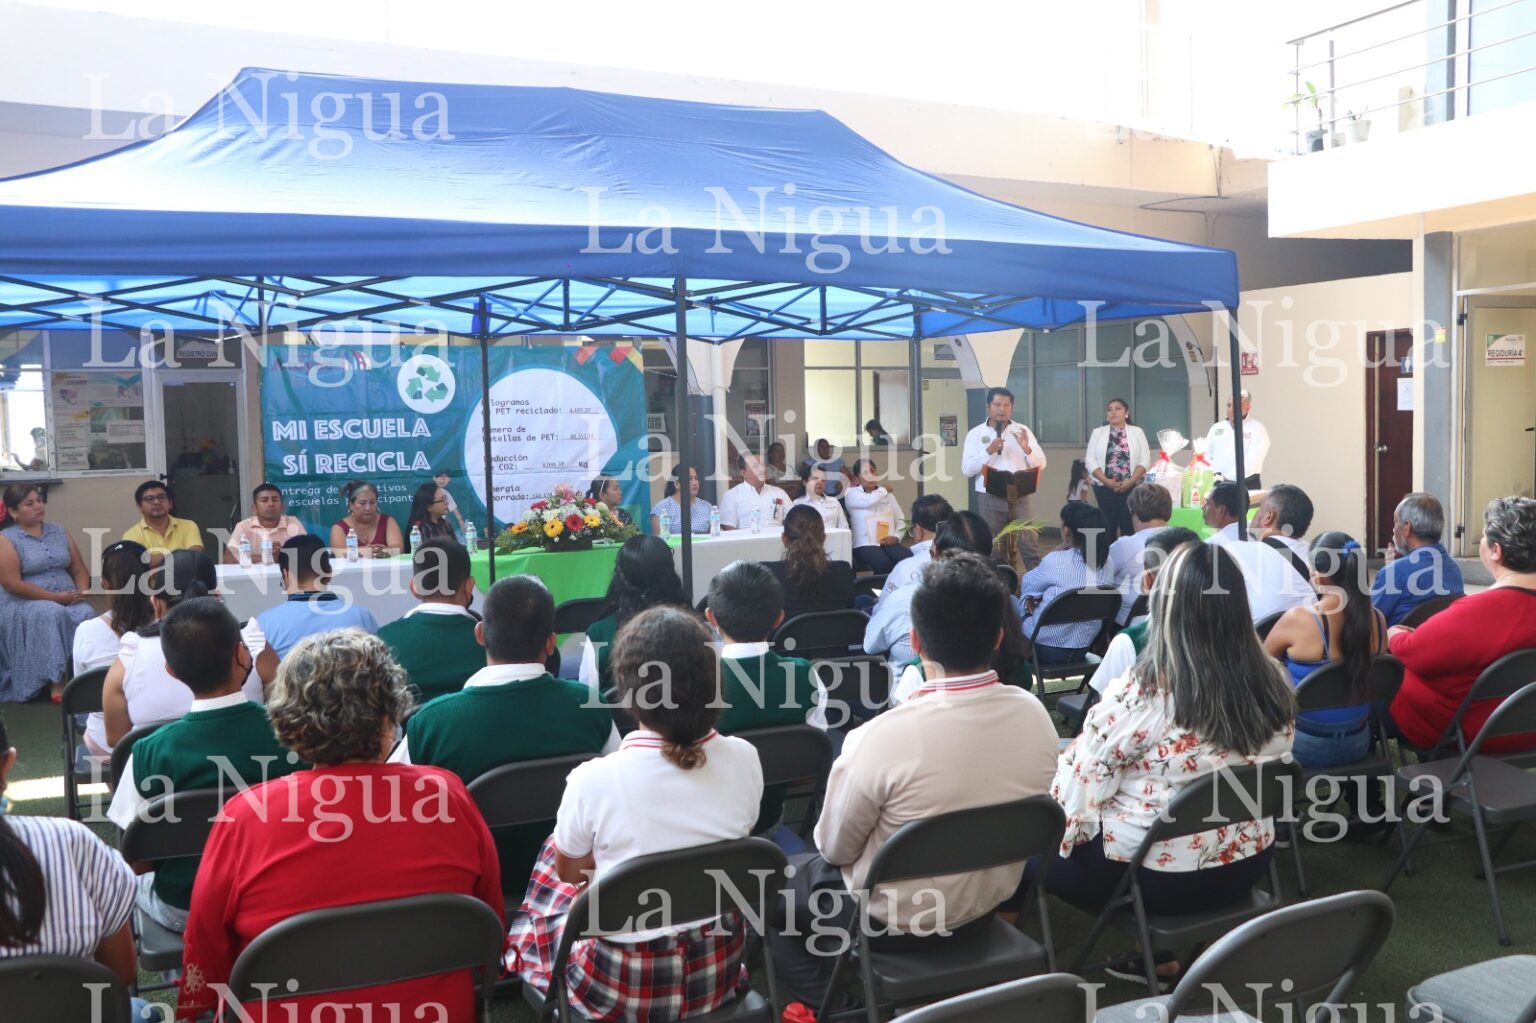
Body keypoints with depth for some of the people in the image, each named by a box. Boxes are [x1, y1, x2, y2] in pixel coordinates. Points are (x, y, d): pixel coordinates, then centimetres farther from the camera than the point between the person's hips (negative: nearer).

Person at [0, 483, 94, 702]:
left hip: (68, 600, 4)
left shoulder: (58, 531, 15)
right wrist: (55, 597, -17)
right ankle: (55, 680, -30)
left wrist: (82, 592, -9)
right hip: (23, 604, -4)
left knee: (87, 614, -28)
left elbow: (79, 569, 14)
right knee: (51, 614, -35)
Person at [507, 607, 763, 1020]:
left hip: (626, 987, -3)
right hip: (719, 968, 4)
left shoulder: (594, 780, -25)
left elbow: (569, 871, -4)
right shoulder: (744, 759, -14)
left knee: (553, 854, 22)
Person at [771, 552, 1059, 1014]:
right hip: (990, 902, 5)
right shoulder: (1035, 714, -17)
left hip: (896, 921, -5)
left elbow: (834, 848, -16)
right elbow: (986, 807, 1)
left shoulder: (882, 738, -33)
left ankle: (826, 1004, 18)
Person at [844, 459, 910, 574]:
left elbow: (900, 520, 22)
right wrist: (884, 489, 5)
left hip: (889, 543, 4)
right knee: (883, 562, -35)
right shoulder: (852, 493, 5)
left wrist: (896, 537, 1)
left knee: (908, 558, -28)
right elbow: (870, 501, -16)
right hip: (865, 544, -4)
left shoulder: (887, 494, 21)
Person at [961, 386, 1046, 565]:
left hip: (1018, 497, 1)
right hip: (989, 499, -1)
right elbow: (966, 469, -6)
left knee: (1029, 544, 0)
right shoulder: (975, 434, 2)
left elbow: (1041, 464, 2)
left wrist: (1026, 449, -17)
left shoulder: (1023, 431, 6)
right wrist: (988, 451, -17)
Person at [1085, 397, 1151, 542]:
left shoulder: (1137, 432, 7)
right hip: (1105, 488, 1)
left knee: (1129, 528, -2)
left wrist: (1130, 482, -12)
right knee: (1108, 528, 2)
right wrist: (1107, 482, -11)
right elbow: (1090, 460, 1)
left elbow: (1145, 461, 0)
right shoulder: (1097, 432, 8)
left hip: (1131, 488, -1)